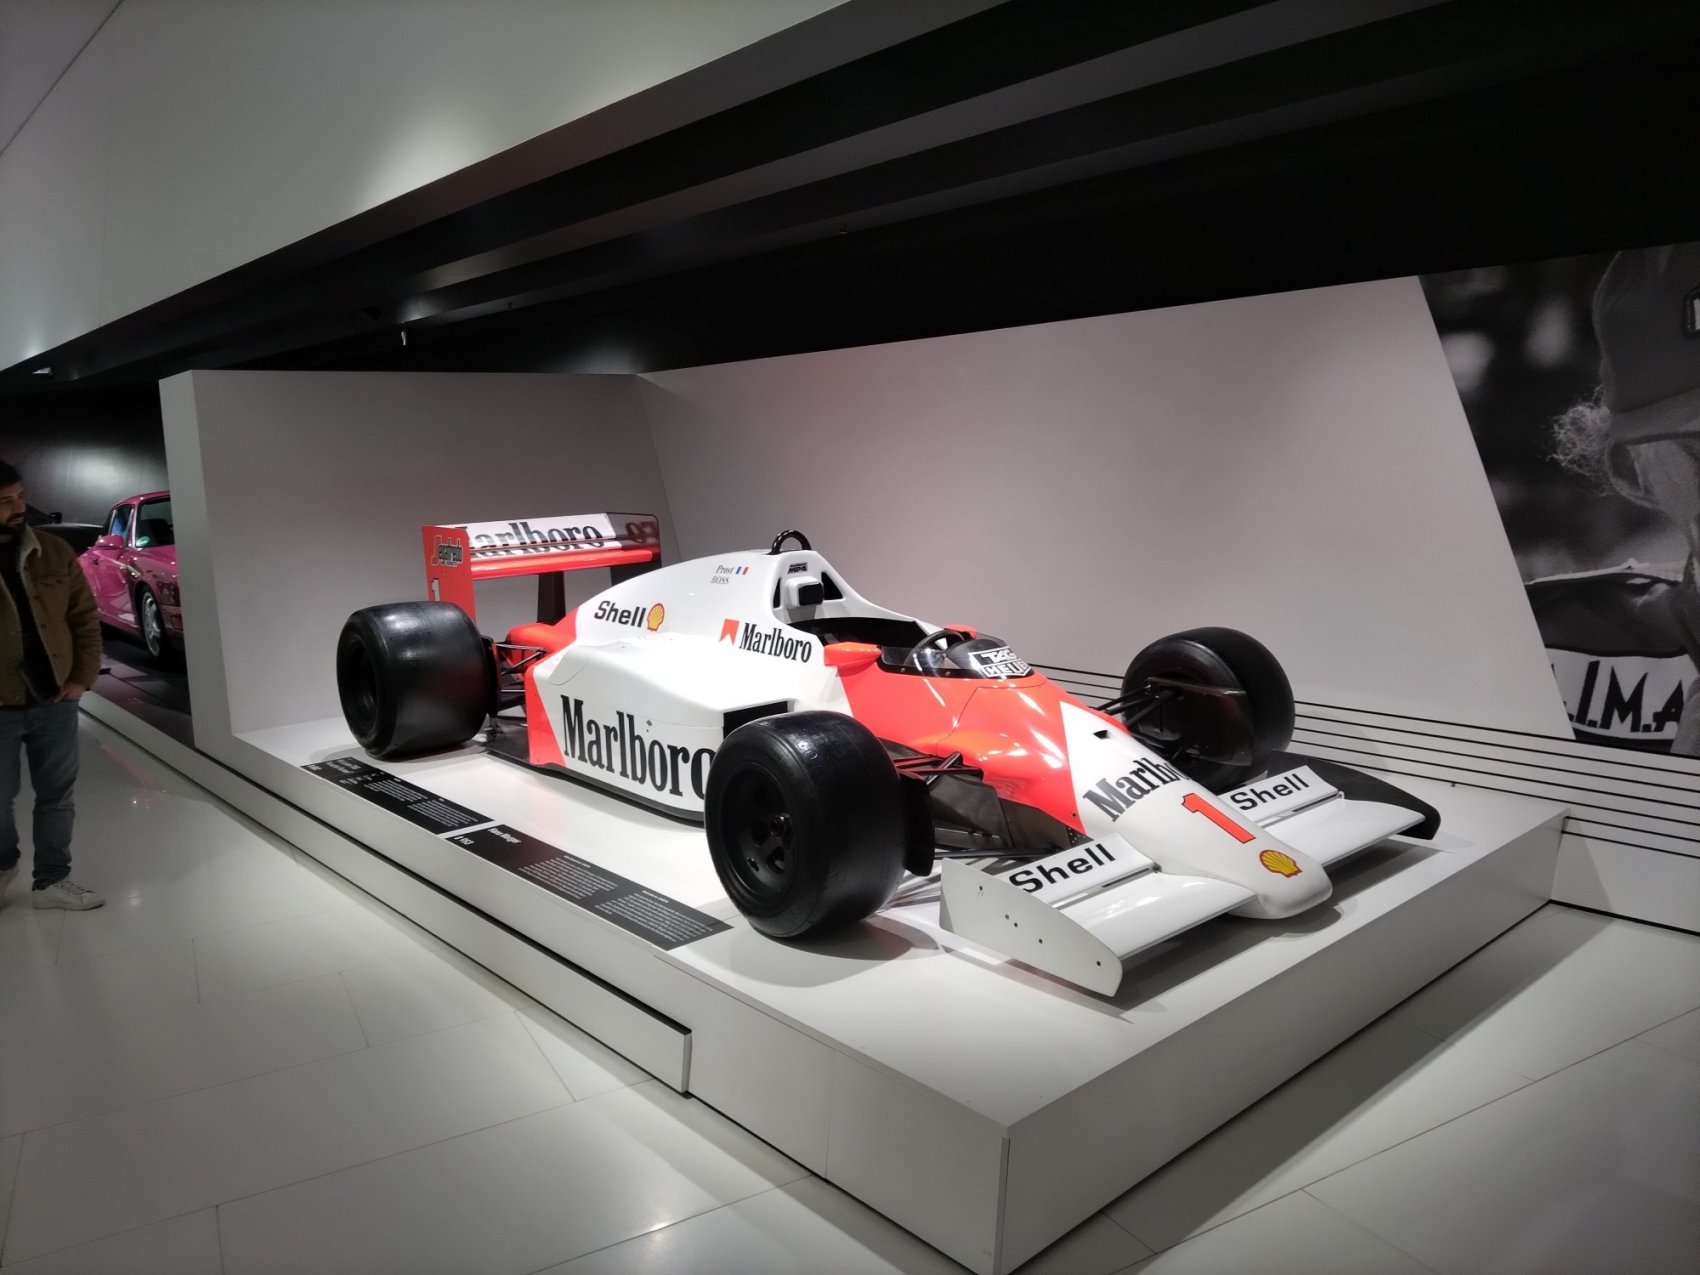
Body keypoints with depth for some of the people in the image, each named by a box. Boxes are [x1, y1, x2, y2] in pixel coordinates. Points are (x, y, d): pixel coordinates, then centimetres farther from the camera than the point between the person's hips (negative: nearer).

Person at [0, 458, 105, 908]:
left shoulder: (54, 553, 0)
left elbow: (85, 618, 5)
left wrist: (83, 677, -3)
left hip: (55, 701, 2)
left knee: (57, 796, 9)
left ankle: (51, 881, 23)